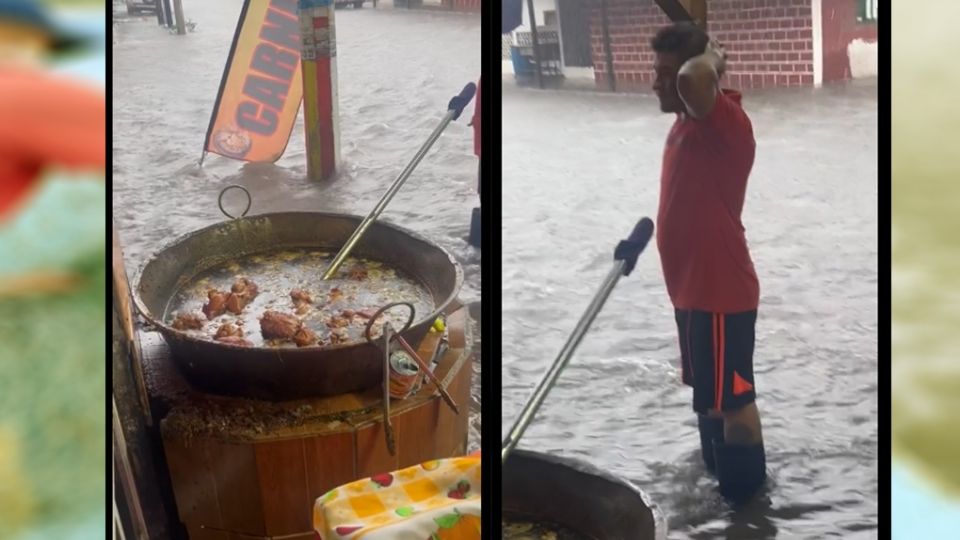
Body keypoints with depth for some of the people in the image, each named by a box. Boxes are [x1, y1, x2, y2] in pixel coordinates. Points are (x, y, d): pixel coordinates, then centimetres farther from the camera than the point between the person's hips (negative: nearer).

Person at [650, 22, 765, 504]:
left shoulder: (723, 121, -20)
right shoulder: (688, 122, 10)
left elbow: (694, 77, -39)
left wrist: (712, 56, -24)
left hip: (720, 290, -10)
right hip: (693, 288, 10)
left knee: (732, 399, 0)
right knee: (708, 395, 22)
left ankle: (745, 501, 12)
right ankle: (717, 479, 37)